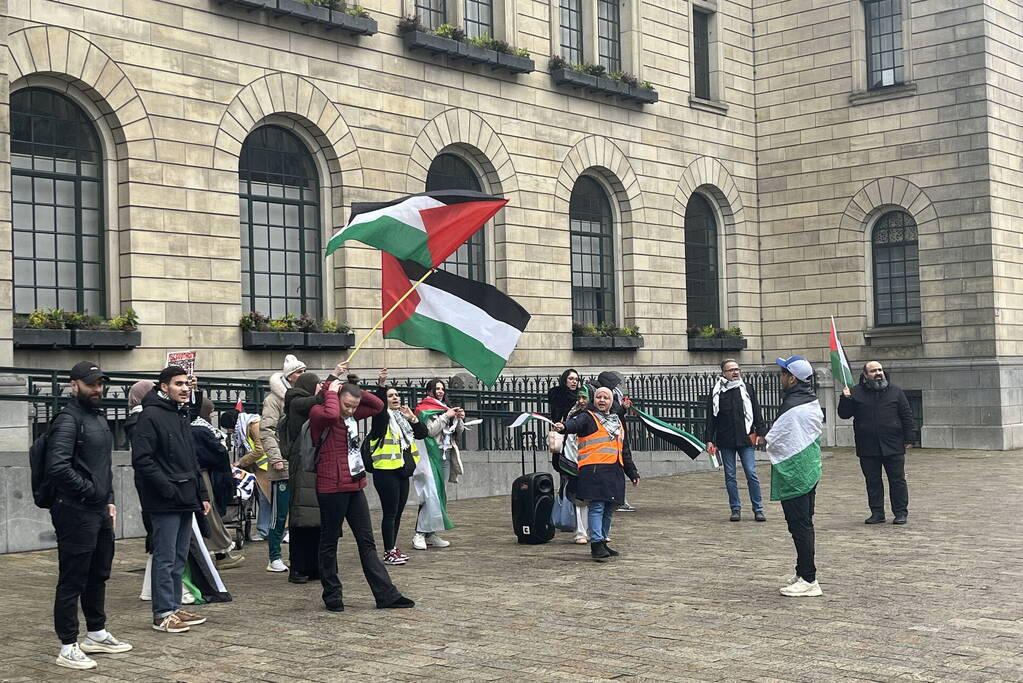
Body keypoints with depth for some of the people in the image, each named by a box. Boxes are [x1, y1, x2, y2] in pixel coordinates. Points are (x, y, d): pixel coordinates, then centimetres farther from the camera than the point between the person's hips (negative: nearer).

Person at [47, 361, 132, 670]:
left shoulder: (99, 418, 16)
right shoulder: (68, 419, -13)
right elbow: (57, 466, -25)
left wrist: (109, 500, 15)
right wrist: (89, 491, -16)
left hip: (99, 511, 9)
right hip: (76, 513, -9)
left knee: (98, 575, 19)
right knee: (72, 581, -2)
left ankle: (97, 634, 32)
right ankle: (68, 648, 4)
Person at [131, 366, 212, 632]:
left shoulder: (182, 416, 18)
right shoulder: (151, 416, -11)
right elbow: (141, 460, -18)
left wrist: (201, 494, 18)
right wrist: (168, 488, -20)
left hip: (186, 500, 9)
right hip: (165, 502, -9)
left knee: (179, 559, 14)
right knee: (165, 558, -4)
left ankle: (175, 607, 22)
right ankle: (163, 614, 2)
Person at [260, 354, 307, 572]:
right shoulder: (274, 398, -5)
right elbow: (266, 431, -12)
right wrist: (275, 458, -19)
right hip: (283, 467, -7)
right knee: (280, 514, -1)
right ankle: (274, 558, 9)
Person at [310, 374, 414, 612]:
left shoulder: (352, 415, 11)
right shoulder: (318, 413, -11)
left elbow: (377, 405, 18)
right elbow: (331, 414, -33)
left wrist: (355, 390, 6)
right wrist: (331, 392, -16)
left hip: (355, 487, 8)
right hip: (332, 488, -8)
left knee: (367, 542, 9)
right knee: (329, 542, 5)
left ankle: (386, 595, 10)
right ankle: (332, 595, 16)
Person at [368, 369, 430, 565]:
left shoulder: (403, 418, 17)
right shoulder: (382, 417, -5)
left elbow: (423, 433, 12)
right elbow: (378, 405, -27)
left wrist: (413, 418, -3)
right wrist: (381, 385, -40)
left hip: (402, 471, 8)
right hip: (386, 472, -8)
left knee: (398, 512, 12)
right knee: (390, 512, -6)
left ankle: (393, 549, 21)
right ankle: (389, 552, -2)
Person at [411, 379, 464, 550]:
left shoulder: (445, 409, 21)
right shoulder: (424, 409, 0)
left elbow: (457, 433, 21)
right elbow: (430, 430, -15)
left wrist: (459, 419, 4)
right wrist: (446, 416, -11)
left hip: (445, 456, 7)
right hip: (432, 456, -7)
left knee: (441, 495, 5)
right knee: (431, 494, -16)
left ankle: (431, 534, 8)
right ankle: (419, 534, -15)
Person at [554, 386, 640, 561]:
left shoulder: (618, 422, 24)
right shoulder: (588, 418, 2)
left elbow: (624, 450, 29)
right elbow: (575, 424, -22)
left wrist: (632, 473, 27)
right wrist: (563, 427, -45)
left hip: (615, 471, 7)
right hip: (594, 470, -7)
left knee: (609, 509, 10)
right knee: (597, 507, -12)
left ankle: (602, 542, 20)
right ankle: (596, 544, -13)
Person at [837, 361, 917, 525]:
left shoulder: (895, 391, 6)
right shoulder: (856, 393, 5)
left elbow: (907, 416, 7)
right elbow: (844, 414, 4)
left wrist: (909, 438, 1)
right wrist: (845, 399, -13)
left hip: (893, 447, 0)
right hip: (867, 448, 0)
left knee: (897, 480, 4)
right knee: (873, 482, 6)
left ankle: (901, 512, 12)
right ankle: (877, 513, 15)